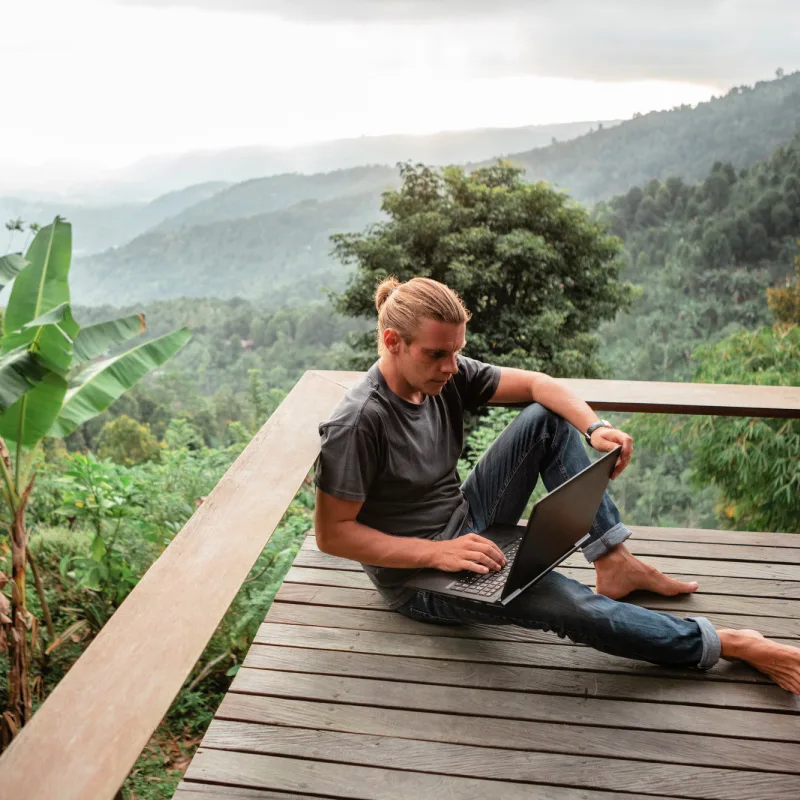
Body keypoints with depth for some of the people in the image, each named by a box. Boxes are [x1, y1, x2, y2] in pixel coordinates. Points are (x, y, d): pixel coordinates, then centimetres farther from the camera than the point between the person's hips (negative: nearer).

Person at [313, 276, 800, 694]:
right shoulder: (358, 423, -26)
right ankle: (731, 646, -9)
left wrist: (596, 427, -21)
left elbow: (536, 384, -1)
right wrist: (437, 553, -29)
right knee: (568, 602, -28)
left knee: (547, 419, -5)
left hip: (466, 526, 8)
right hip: (418, 577, -7)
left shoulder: (446, 374, -7)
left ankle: (615, 564, -6)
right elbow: (332, 534, -24)